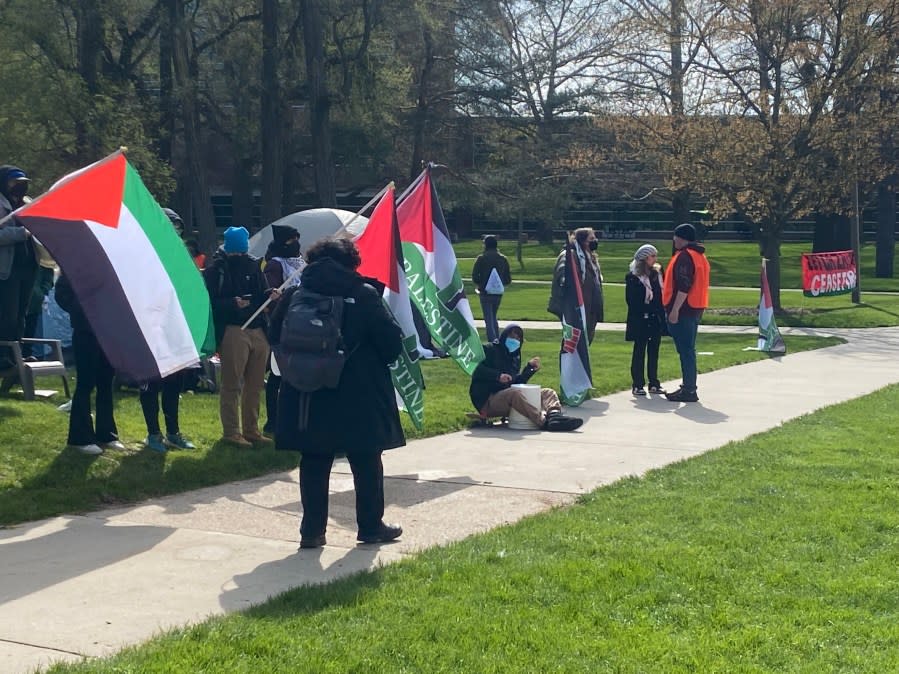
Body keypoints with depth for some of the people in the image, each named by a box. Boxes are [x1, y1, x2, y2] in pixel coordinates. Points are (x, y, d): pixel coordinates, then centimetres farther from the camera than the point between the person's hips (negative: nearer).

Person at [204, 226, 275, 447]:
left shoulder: (253, 265, 14)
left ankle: (251, 430, 19)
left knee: (255, 385, 10)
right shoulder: (216, 269, -4)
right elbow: (209, 302, -10)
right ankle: (231, 432, 5)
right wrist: (232, 304, -23)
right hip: (233, 331, -6)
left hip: (258, 331, 6)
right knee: (232, 385, -3)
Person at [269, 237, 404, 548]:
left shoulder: (294, 296, 0)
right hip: (359, 398, -3)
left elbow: (275, 338, 7)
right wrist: (381, 360, 12)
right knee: (366, 463, 10)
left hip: (308, 398, 3)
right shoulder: (364, 295, -9)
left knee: (314, 463, 10)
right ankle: (371, 526, 18)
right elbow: (392, 341, -9)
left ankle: (312, 529, 10)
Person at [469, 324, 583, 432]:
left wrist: (530, 368, 7)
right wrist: (498, 375, -24)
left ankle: (554, 415, -36)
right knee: (514, 393, -38)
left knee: (548, 392, -1)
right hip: (489, 401, -8)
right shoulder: (489, 350, 3)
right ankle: (543, 422, -54)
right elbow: (477, 371, -13)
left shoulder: (515, 357, 24)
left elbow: (518, 382, 19)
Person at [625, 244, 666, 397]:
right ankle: (637, 385, 3)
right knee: (639, 351, 0)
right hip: (640, 321, -5)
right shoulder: (633, 277, -5)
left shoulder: (657, 275, 12)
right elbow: (631, 300, -8)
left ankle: (654, 383, 14)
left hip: (656, 320, 5)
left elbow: (661, 296, 12)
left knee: (654, 352, 9)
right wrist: (643, 313, -14)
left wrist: (662, 314, 4)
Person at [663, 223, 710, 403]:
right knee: (688, 349, 15)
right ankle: (689, 388, 20)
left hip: (683, 309, -10)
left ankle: (688, 391, -8)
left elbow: (684, 286, -22)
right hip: (696, 309, 10)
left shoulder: (684, 256, -14)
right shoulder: (699, 256, 17)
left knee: (685, 350, -8)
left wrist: (675, 309, -22)